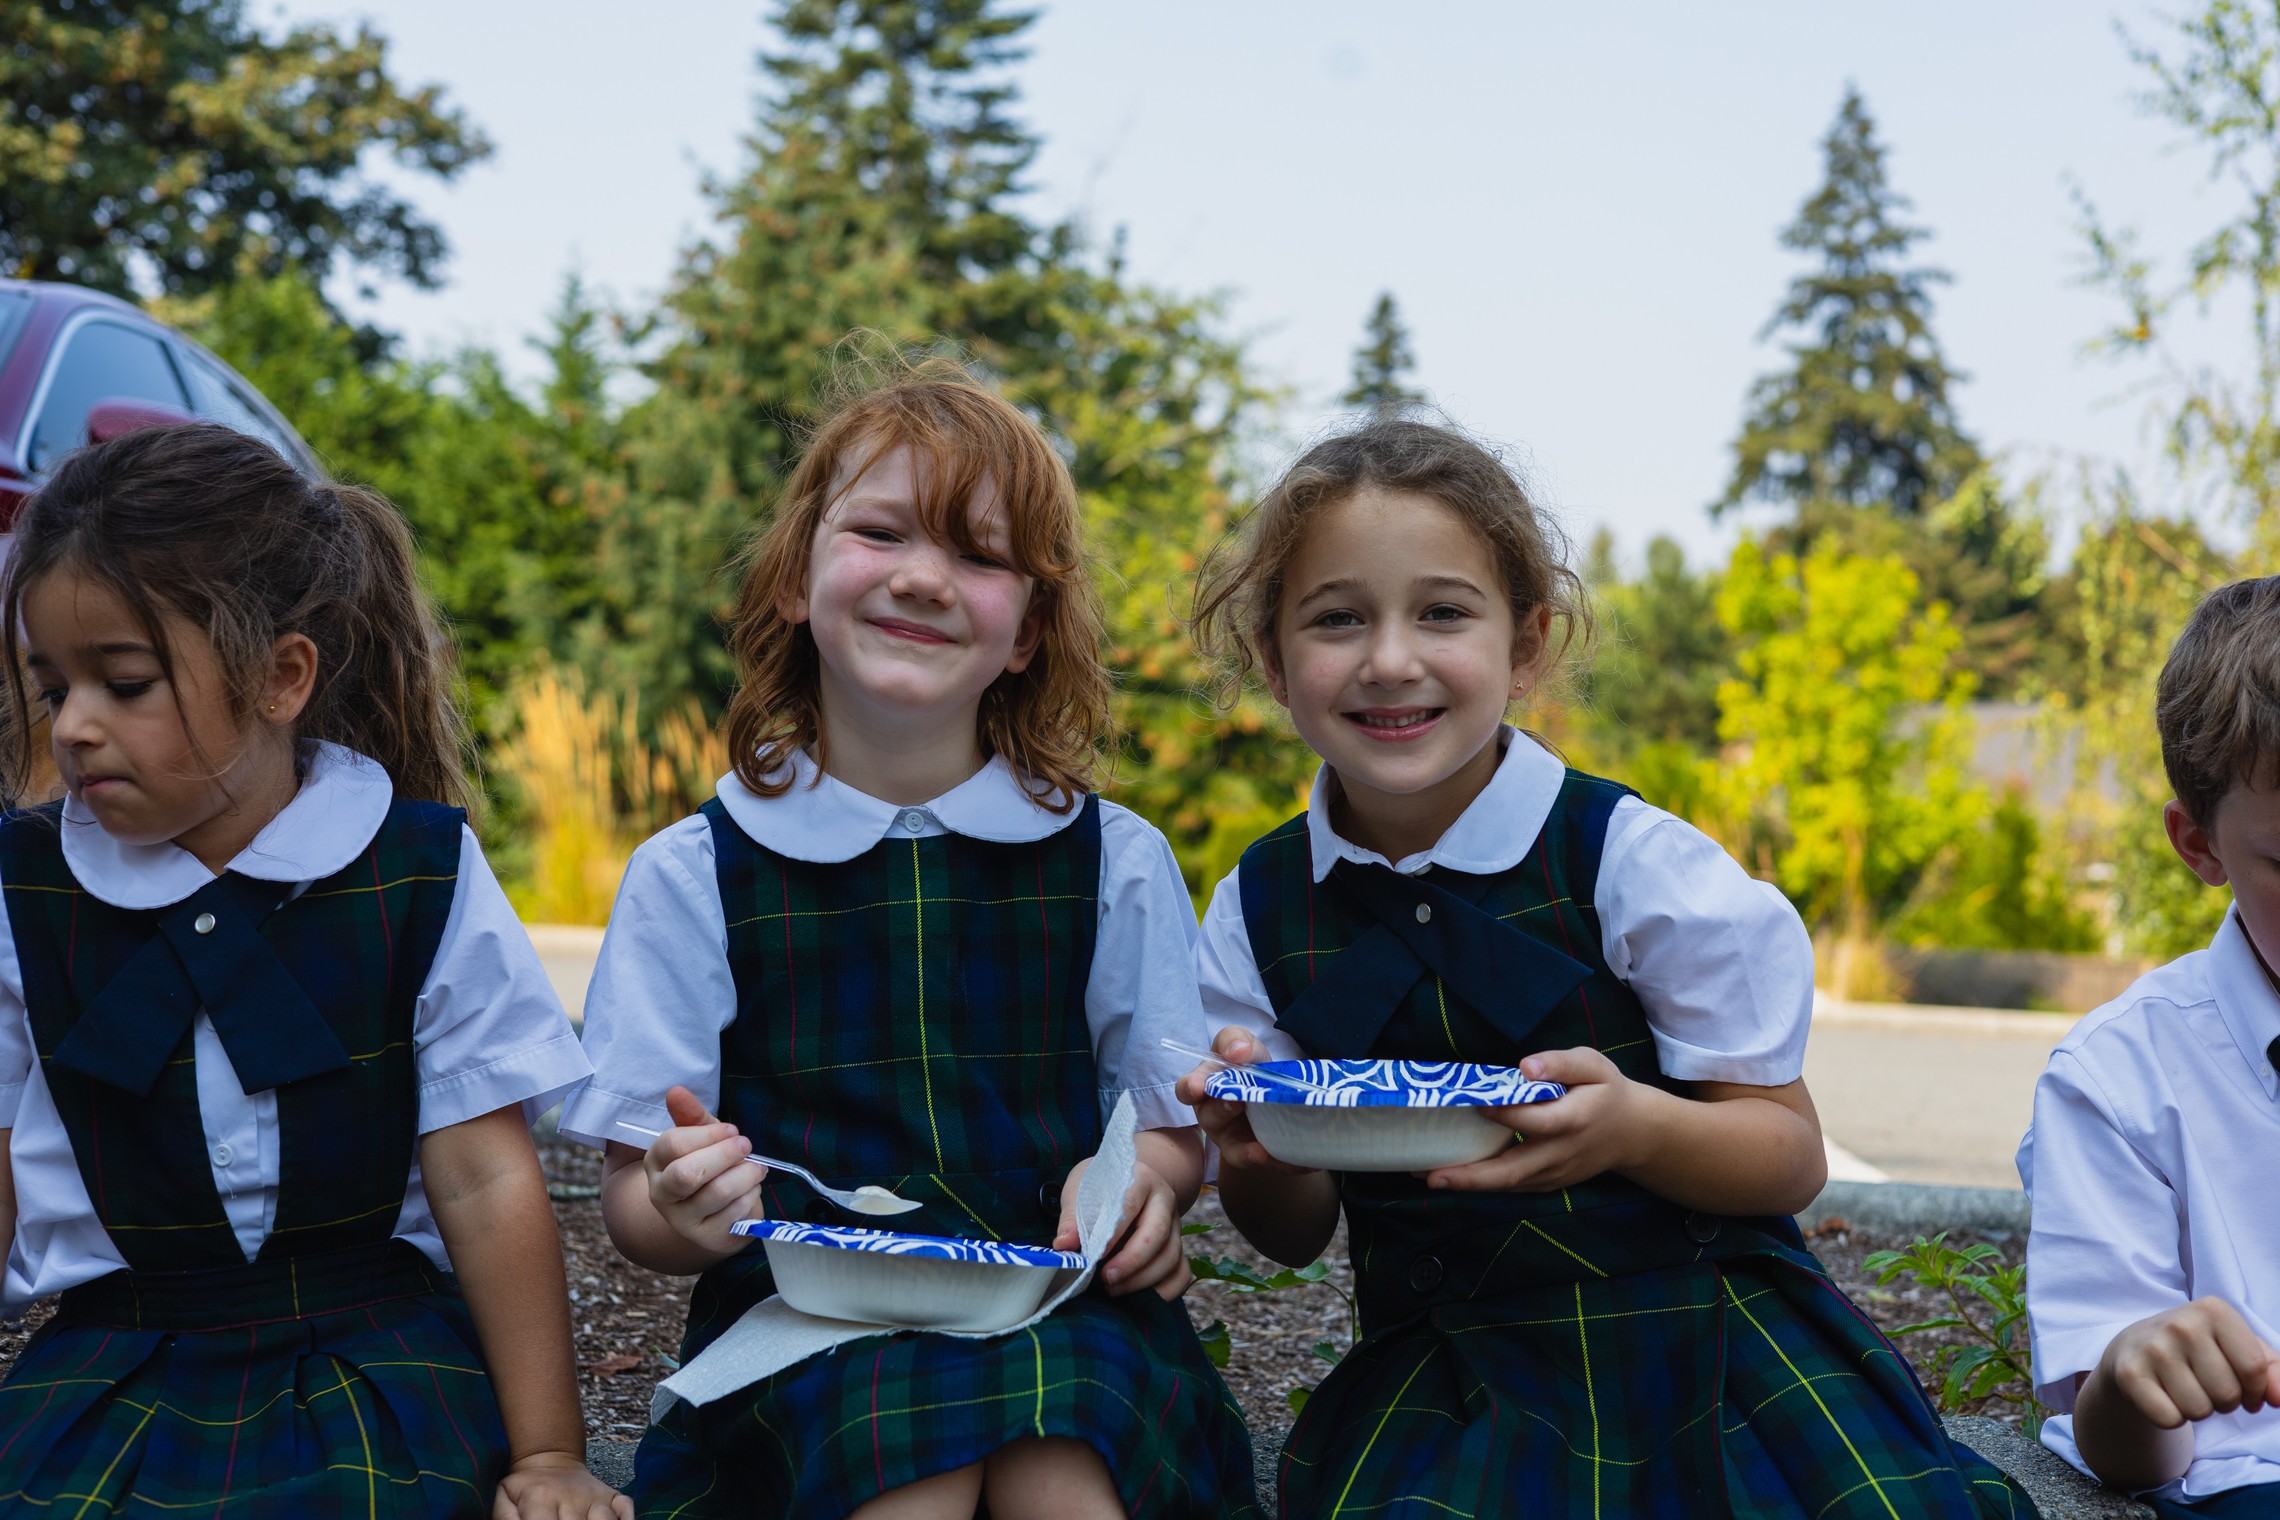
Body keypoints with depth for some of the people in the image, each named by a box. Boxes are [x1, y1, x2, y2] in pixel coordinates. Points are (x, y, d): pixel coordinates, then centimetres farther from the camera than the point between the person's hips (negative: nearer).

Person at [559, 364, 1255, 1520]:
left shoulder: (1114, 864, 8)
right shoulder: (693, 877, 4)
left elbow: (1177, 1126, 13)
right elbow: (632, 1201, 3)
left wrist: (1144, 1180, -11)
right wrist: (685, 1214, -20)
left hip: (1063, 1306, 1)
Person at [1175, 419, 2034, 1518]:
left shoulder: (1633, 861, -9)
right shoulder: (1257, 915, -1)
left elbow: (1788, 1159, -5)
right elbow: (1291, 1238, 8)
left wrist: (1635, 1126, -26)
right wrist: (1260, 1154, -15)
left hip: (1701, 1333, -1)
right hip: (1442, 1373, 1)